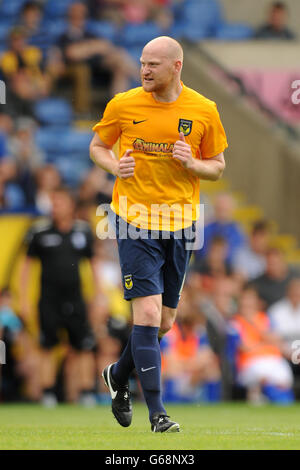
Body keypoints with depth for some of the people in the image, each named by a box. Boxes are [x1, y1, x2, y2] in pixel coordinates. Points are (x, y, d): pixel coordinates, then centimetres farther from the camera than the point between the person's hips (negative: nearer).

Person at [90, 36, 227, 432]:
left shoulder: (204, 111, 0)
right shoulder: (123, 105, -3)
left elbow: (217, 167, 9)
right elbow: (97, 146, 12)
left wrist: (192, 163, -12)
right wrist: (115, 166, -10)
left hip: (179, 222, 3)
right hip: (135, 220, -3)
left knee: (164, 323, 10)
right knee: (148, 313, -14)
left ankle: (118, 376, 38)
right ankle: (157, 412, -10)